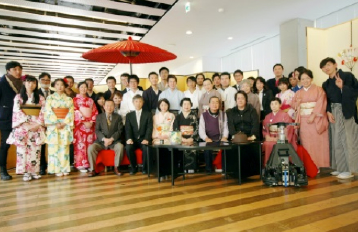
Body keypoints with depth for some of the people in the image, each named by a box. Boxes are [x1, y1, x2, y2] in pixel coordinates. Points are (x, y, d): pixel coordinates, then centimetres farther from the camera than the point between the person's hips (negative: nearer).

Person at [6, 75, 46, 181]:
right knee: (23, 149, -2)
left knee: (35, 149, 2)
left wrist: (37, 124, -13)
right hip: (22, 127, -1)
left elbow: (43, 112, 0)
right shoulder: (18, 97, 5)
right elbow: (17, 112, -4)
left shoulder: (40, 98, 8)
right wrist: (27, 123, -14)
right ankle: (26, 172, 3)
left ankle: (34, 171, 8)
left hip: (37, 127, 1)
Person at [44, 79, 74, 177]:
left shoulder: (69, 99, 10)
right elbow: (48, 111, -3)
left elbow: (71, 112, 2)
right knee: (54, 146, -3)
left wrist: (64, 123, -10)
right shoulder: (50, 98, 6)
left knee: (64, 147, 1)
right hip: (53, 124, -1)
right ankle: (56, 169, 3)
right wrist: (56, 123, -13)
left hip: (66, 124, 1)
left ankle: (64, 168, 7)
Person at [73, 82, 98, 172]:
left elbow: (95, 112, 9)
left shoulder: (90, 100, 16)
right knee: (80, 144, -6)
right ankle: (81, 165, -1)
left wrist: (91, 122, -5)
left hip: (90, 124, 4)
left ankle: (89, 164, 7)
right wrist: (84, 121, -13)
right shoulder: (75, 99, 5)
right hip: (80, 124, -3)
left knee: (89, 144, 2)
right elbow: (76, 112, -6)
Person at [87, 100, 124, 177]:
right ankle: (93, 170, -14)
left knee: (120, 146, -32)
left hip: (114, 141, -1)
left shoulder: (118, 117, 10)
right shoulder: (99, 117, 11)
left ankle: (116, 168, -16)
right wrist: (104, 139, -17)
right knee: (91, 148, -26)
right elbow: (97, 130, 1)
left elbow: (120, 130, 0)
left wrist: (111, 139, -15)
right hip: (101, 141, 1)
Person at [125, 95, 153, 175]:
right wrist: (129, 138, -19)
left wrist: (146, 139, -19)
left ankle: (144, 167, -8)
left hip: (143, 139, -1)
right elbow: (128, 129, 1)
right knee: (128, 148, -30)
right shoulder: (129, 115, 14)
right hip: (133, 139, 2)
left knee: (146, 148, -33)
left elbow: (149, 128, -3)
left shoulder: (148, 114, 9)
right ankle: (133, 167, -6)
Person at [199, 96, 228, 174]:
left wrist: (224, 137, -11)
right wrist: (206, 138, -18)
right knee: (207, 148, -31)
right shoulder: (204, 115, 7)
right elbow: (201, 130, 0)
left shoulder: (223, 114, 12)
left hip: (220, 140, 1)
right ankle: (208, 169, -14)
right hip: (209, 140, -1)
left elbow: (225, 127, 8)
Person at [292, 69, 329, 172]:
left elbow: (320, 104, -7)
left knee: (317, 143, -3)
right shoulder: (298, 93, 15)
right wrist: (297, 103, -7)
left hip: (316, 120, -3)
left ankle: (316, 166, 4)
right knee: (306, 144, 1)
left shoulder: (318, 90, 3)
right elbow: (293, 105, 15)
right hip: (303, 121, 3)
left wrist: (313, 116, -17)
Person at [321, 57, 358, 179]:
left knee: (347, 140, -2)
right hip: (334, 113, 6)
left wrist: (342, 87, -22)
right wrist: (328, 112, -3)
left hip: (346, 112, -6)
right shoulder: (326, 84, 12)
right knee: (337, 141, 9)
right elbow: (326, 101, 11)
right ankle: (340, 167, 20)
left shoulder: (347, 76, -4)